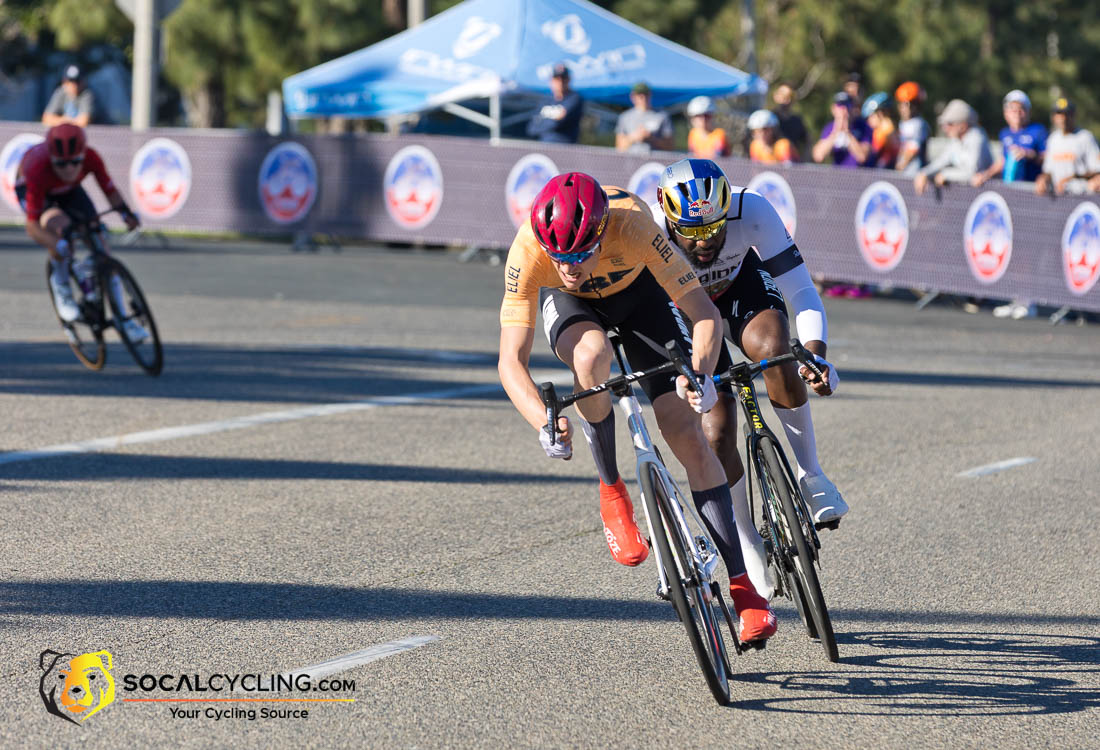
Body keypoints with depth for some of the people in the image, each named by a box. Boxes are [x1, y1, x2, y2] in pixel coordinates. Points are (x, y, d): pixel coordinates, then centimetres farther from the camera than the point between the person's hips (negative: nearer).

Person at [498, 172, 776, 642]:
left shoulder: (632, 224, -40)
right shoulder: (528, 250, -38)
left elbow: (706, 316, -38)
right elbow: (511, 361, -39)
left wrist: (700, 373, -57)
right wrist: (543, 422, -57)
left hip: (637, 291, 0)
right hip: (569, 306, 0)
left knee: (687, 434, -12)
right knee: (591, 357, -36)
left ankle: (742, 585, -6)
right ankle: (611, 492, -14)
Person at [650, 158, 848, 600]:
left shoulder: (752, 211, -35)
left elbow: (801, 290, -34)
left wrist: (816, 353, -50)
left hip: (745, 283, 0)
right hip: (685, 305, 0)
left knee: (773, 350, -35)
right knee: (716, 432, -12)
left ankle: (809, 473, -14)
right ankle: (748, 543, 11)